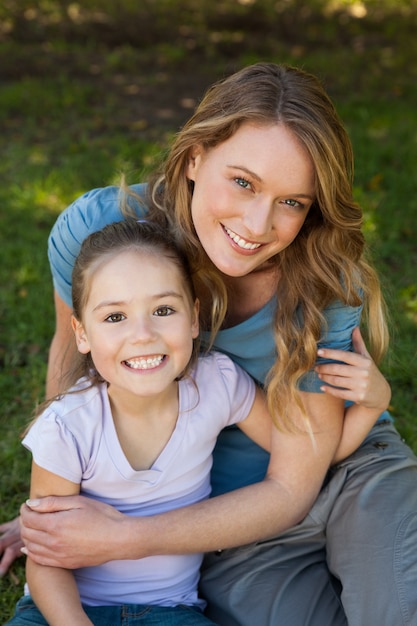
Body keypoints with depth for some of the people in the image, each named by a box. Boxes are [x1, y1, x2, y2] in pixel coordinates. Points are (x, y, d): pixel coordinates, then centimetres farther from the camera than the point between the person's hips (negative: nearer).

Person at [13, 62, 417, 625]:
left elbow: (290, 489, -16)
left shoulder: (326, 288, -23)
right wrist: (52, 503, 12)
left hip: (350, 476, -1)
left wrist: (127, 540, -25)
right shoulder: (93, 231, -19)